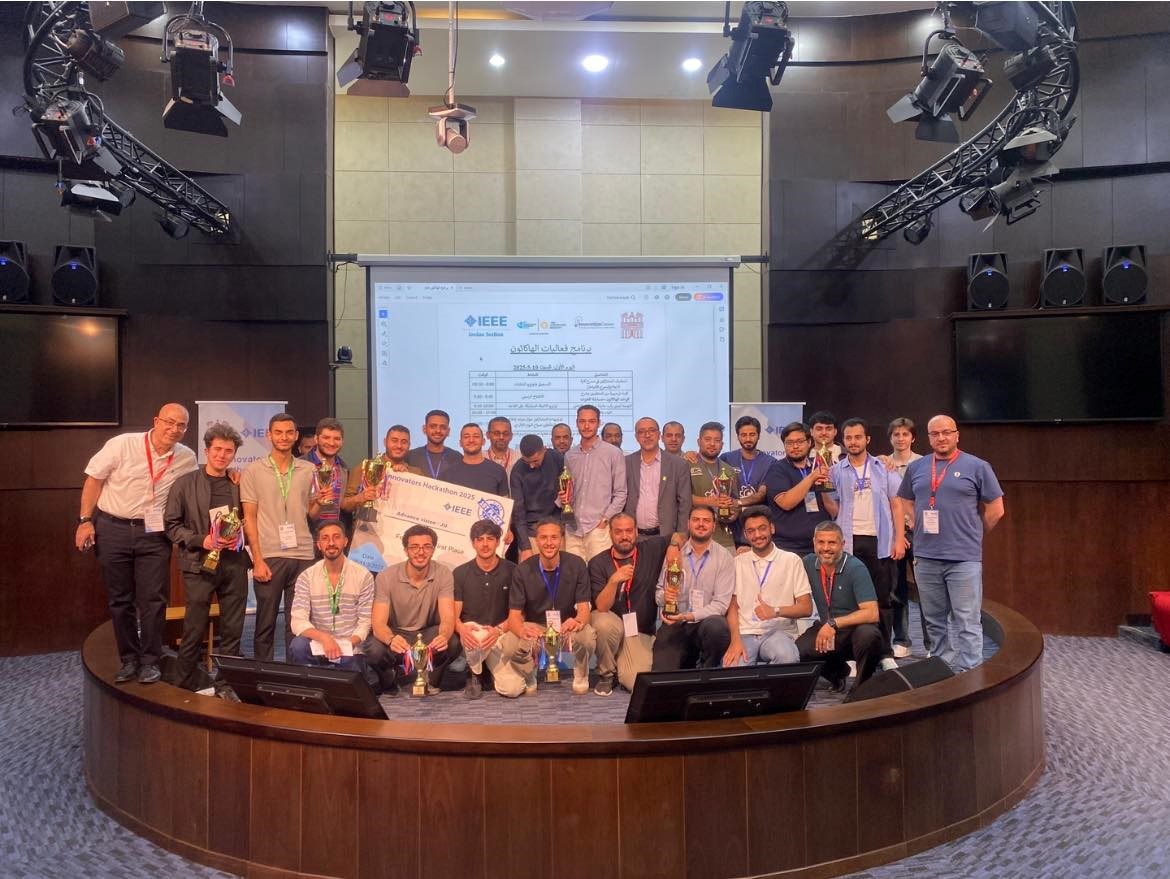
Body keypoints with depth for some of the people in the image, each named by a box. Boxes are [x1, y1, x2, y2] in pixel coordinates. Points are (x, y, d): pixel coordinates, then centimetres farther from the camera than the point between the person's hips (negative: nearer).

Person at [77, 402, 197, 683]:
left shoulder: (187, 458, -1)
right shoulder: (122, 444, -9)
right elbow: (94, 479, -2)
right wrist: (85, 520, -5)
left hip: (153, 534, 1)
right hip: (112, 530, -1)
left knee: (153, 599, -2)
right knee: (120, 599, 9)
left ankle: (149, 661, 11)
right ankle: (128, 659, 21)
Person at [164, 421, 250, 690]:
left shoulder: (239, 485, 7)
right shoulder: (185, 483, 2)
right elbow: (172, 524, 1)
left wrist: (240, 538, -6)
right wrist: (201, 541, -11)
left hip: (234, 563, 2)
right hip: (199, 564, -2)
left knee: (232, 631, 7)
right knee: (194, 631, 3)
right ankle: (186, 689, 18)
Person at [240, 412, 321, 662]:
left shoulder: (309, 470, 9)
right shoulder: (253, 471, 2)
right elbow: (249, 518, 0)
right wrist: (258, 560, -7)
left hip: (303, 556, 2)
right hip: (268, 557, -2)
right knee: (266, 622, 6)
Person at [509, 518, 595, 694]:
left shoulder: (576, 565, -10)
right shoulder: (523, 569, -10)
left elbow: (584, 608, -12)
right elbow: (514, 615, -13)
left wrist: (578, 622, -39)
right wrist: (522, 631, -38)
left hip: (567, 627, 0)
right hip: (534, 628, 0)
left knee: (588, 637, -33)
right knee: (510, 645, -31)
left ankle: (581, 677, 2)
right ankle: (529, 679, 5)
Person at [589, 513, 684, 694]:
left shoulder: (650, 549, -1)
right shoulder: (598, 563, -7)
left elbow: (680, 536, 11)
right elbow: (601, 607, -15)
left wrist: (674, 546, -12)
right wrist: (614, 580, -32)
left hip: (640, 631, 1)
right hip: (610, 623, -1)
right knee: (605, 623, -37)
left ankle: (620, 662, 17)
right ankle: (606, 674, -7)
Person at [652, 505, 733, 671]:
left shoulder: (724, 558, -1)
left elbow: (721, 603, -8)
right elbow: (658, 591, 11)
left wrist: (687, 616, -19)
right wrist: (664, 596, -14)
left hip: (707, 621, -1)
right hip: (674, 624, 1)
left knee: (716, 626, -37)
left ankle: (709, 674, -6)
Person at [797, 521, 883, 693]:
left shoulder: (856, 569, -17)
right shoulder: (809, 563, -2)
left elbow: (871, 613, -24)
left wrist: (834, 624, -28)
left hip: (856, 628, -4)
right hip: (826, 629, 4)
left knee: (868, 635, -38)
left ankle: (862, 685, -7)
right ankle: (838, 671, 10)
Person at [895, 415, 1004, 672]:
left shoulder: (977, 466, -2)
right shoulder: (916, 468, 10)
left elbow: (996, 509, 2)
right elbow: (906, 503, 23)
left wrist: (972, 536, 7)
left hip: (964, 558, -4)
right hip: (925, 558, 4)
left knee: (967, 622, -3)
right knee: (935, 622, 14)